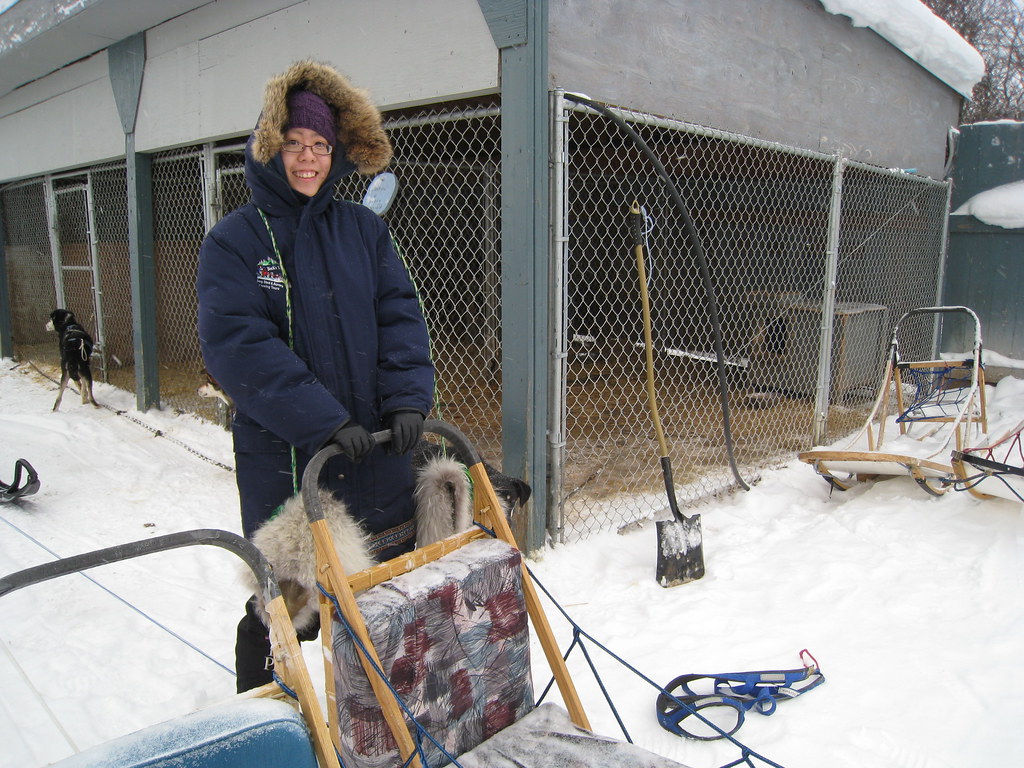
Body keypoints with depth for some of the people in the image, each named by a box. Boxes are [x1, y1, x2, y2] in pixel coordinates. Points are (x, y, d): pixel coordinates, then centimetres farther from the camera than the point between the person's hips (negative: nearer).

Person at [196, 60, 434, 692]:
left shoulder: (364, 229, 7)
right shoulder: (234, 241, -5)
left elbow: (401, 315, 1)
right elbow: (236, 345, -16)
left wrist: (408, 399, -15)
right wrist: (323, 421, -25)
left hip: (379, 451, 4)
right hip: (283, 458, -4)